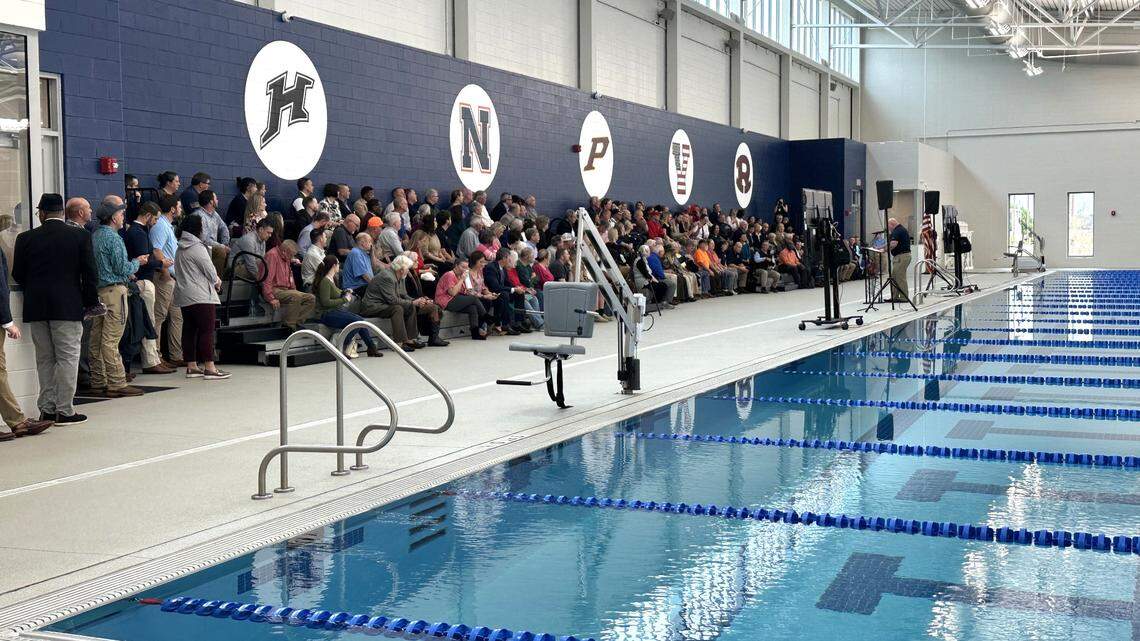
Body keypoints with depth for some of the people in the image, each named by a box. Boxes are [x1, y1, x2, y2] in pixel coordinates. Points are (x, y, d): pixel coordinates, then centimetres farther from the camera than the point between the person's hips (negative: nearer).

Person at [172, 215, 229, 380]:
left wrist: (213, 280, 15)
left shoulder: (180, 249, 14)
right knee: (207, 330, -7)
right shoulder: (197, 248, -14)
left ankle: (191, 366, 14)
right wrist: (217, 281, 8)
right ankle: (209, 368, -10)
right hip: (200, 296, -9)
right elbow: (209, 269, -14)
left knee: (189, 330, 10)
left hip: (184, 297, 9)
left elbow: (180, 271, 17)